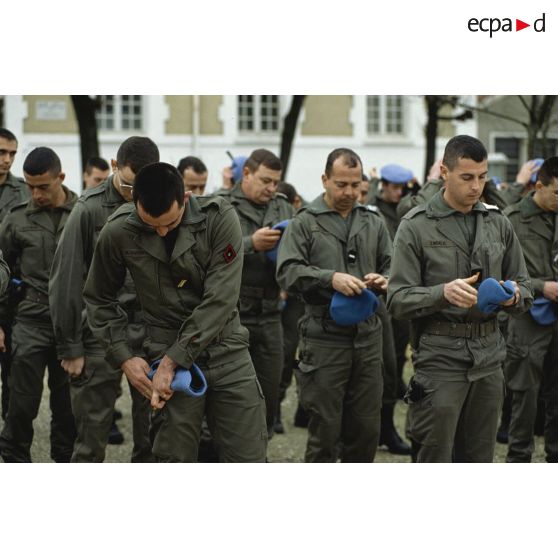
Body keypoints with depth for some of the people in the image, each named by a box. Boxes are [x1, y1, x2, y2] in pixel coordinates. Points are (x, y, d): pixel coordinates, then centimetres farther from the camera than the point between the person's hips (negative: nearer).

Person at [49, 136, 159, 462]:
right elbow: (66, 280, -5)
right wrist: (69, 347, -5)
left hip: (151, 336, 3)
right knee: (92, 436, 1)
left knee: (151, 435, 7)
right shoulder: (91, 209, -7)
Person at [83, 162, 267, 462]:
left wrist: (172, 361, -20)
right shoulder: (118, 233, -9)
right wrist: (124, 358, -5)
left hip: (227, 351, 0)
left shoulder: (219, 218, -13)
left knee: (249, 460, 0)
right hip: (169, 358, 0)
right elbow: (99, 300, 6)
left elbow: (219, 300, -18)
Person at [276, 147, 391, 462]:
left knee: (367, 428, 10)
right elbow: (287, 272, -10)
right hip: (324, 339, -4)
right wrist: (330, 279, -23)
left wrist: (384, 280, -11)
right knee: (325, 428, 1)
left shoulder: (374, 223, 13)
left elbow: (393, 268, 12)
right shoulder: (305, 223, 0)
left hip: (368, 336, 4)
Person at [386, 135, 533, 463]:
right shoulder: (416, 226, -3)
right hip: (440, 358, -5)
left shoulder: (498, 223, 10)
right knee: (434, 462, -2)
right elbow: (398, 300, -8)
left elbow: (525, 288, 14)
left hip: (489, 358, 5)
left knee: (479, 461, 11)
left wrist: (513, 296, -10)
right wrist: (443, 293, -25)